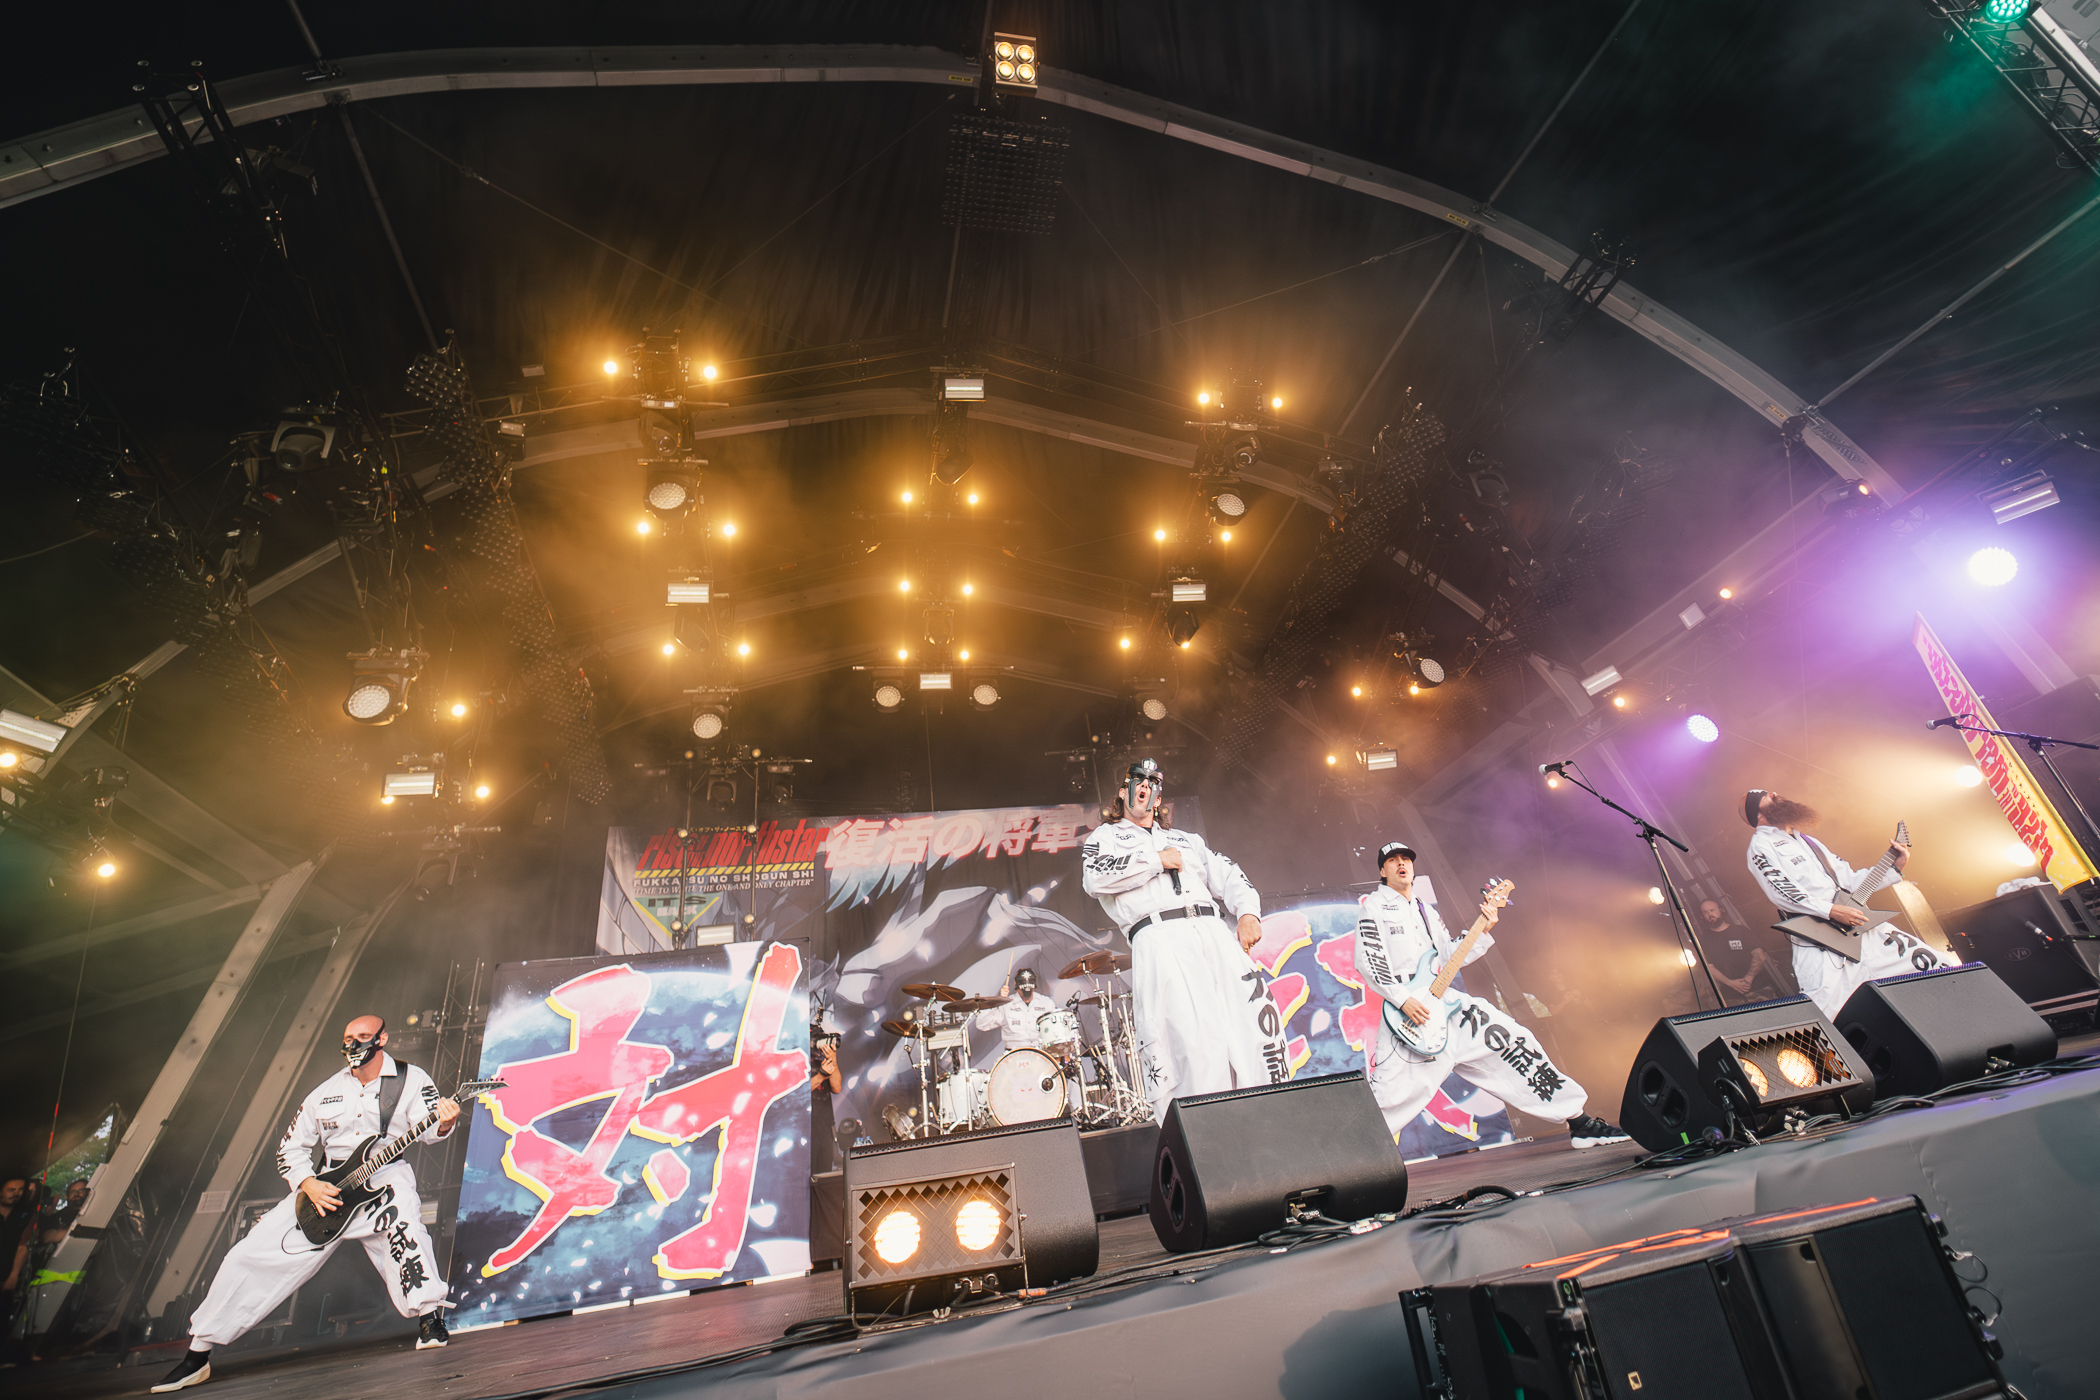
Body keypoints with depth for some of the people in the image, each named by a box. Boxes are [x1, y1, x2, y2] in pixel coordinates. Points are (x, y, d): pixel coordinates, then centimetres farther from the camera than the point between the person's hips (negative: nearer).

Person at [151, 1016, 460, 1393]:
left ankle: (428, 1314, -27)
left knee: (401, 1211, -38)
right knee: (250, 1255, 3)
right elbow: (290, 1147, 14)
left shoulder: (410, 1080, -7)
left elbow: (429, 1128, -19)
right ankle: (198, 1354, 24)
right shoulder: (328, 1092, 6)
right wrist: (308, 1184, -5)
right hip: (327, 1187, 6)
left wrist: (444, 1122, -44)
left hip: (383, 1176, -6)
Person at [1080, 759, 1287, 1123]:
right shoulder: (1104, 837, 20)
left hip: (1215, 932, 4)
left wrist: (1247, 912, 1)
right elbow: (1095, 877, -2)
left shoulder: (1186, 840, 33)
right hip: (1159, 939, -4)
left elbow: (1228, 875, 21)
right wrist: (1157, 861, 1)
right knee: (1192, 1039, -19)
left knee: (1256, 1015, -11)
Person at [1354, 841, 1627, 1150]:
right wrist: (1403, 1000, -19)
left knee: (1513, 1039, 3)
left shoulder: (1426, 912, 22)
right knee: (1389, 1090, -14)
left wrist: (1484, 929, 5)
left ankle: (1579, 1123, 14)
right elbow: (1367, 961, -12)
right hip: (1405, 1008, -7)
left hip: (1445, 1001, 7)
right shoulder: (1374, 905, -1)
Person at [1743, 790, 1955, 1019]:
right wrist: (1831, 911, -21)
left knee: (1940, 965, 4)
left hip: (1861, 924, 8)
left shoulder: (1807, 841, 23)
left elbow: (1850, 881, 24)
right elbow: (1781, 891, -15)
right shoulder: (1761, 845, -2)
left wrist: (1895, 867, 17)